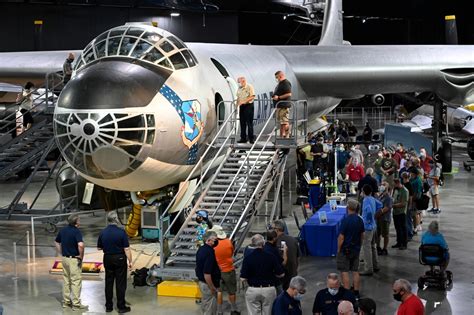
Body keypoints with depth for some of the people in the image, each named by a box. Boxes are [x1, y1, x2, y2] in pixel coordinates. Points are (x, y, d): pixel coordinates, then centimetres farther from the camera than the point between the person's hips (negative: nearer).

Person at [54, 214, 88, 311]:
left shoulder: (63, 230, 6)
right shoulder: (76, 231, -17)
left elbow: (56, 242, 18)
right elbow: (80, 245, -32)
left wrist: (62, 253, 16)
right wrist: (81, 256, -17)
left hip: (65, 258, 8)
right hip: (74, 259, -7)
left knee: (66, 280, 16)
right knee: (76, 281, 0)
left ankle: (66, 301, 22)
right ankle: (76, 304, 3)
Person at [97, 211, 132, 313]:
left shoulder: (103, 233, -2)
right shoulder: (121, 232, -15)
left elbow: (99, 248, 8)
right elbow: (126, 249, -15)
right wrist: (130, 261, -7)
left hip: (108, 259, 4)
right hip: (120, 259, -4)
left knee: (109, 283, 11)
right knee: (120, 284, 2)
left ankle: (109, 306, 14)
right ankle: (121, 307, 5)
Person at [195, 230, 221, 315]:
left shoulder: (201, 249, 5)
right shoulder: (209, 252, -25)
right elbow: (207, 274, -28)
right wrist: (212, 288, -20)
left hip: (201, 282, 10)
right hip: (208, 284, -10)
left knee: (204, 307, 21)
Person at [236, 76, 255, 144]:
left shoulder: (249, 87, -8)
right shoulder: (239, 88, 12)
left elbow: (252, 96, -15)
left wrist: (244, 101, -22)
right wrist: (237, 105, 9)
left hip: (248, 105, -6)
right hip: (242, 106, 6)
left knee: (249, 122, -5)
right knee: (242, 123, 6)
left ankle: (251, 138, -1)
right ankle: (243, 138, 11)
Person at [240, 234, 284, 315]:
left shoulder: (247, 258, -10)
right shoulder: (271, 257, -8)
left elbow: (243, 278, -10)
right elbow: (281, 274, -3)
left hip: (253, 291, -1)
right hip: (269, 289, 1)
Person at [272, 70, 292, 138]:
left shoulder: (286, 83, -13)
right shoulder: (280, 83, 19)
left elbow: (289, 94, -22)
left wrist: (278, 97, -21)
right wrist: (274, 96, 14)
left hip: (284, 106, -11)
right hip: (279, 106, 11)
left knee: (285, 122, -11)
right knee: (281, 122, 14)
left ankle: (286, 136, -11)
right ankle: (281, 136, 19)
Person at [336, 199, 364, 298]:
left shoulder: (345, 220, -19)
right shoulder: (360, 220, 2)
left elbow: (341, 237, -18)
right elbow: (362, 236, 11)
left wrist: (338, 249, -7)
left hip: (345, 250, -7)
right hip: (356, 249, 7)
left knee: (344, 272, 0)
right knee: (355, 271, 13)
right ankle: (356, 292, 17)